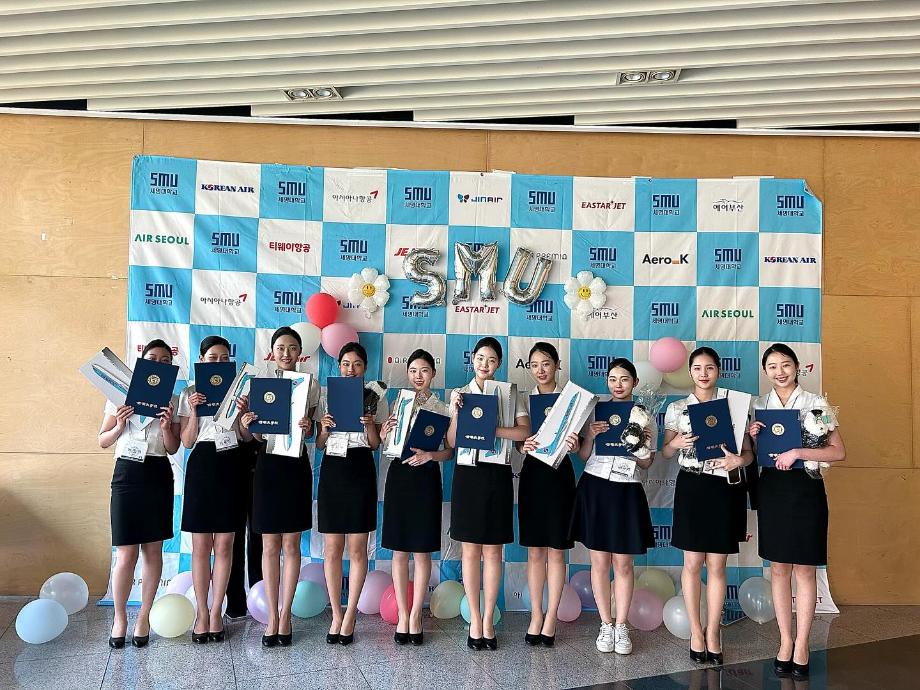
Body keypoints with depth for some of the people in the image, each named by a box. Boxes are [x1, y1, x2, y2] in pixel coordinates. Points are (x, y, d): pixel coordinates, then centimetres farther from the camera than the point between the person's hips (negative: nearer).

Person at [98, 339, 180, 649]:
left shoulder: (173, 401, 6)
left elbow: (173, 449, 5)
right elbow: (103, 441, 7)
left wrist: (166, 427, -13)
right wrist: (119, 426, -13)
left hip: (158, 476, 2)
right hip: (127, 473, -1)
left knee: (153, 550, 7)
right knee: (126, 554, -4)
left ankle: (144, 616, 21)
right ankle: (120, 617, 15)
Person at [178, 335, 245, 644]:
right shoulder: (190, 394, 6)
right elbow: (187, 441, 1)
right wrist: (194, 410, -12)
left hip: (230, 467, 0)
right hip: (201, 466, 0)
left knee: (224, 545, 3)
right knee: (201, 546, 3)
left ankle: (216, 612, 14)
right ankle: (202, 613, 15)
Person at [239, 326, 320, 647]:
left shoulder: (311, 386, 3)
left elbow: (314, 434, 5)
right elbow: (247, 437, 5)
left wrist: (307, 428, -17)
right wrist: (244, 421, -16)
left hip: (296, 467, 0)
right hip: (267, 465, 1)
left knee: (291, 545, 5)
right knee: (270, 545, 5)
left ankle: (286, 614, 16)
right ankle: (272, 615, 14)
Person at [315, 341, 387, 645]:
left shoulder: (375, 399, 6)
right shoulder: (327, 397, 10)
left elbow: (375, 444, 4)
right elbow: (319, 444, 10)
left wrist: (369, 424, -14)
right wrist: (324, 428, -9)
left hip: (361, 471, -1)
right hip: (332, 469, 2)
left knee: (357, 549, 2)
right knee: (332, 549, 4)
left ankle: (350, 615, 13)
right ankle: (336, 614, 16)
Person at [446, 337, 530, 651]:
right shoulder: (461, 394, 7)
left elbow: (524, 432, -11)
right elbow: (452, 442, 3)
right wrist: (455, 413, -14)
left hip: (498, 475, 0)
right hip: (468, 474, 1)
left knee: (493, 551, 6)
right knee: (470, 551, 5)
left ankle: (488, 620, 16)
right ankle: (475, 620, 16)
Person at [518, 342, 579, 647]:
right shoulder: (524, 400, 6)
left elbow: (576, 444, 1)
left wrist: (572, 443, -22)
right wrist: (523, 447, -16)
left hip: (559, 475, -2)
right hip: (532, 474, 2)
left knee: (556, 550, 4)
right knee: (535, 551, 7)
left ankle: (551, 619, 13)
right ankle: (536, 615, 17)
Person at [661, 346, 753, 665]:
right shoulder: (677, 408, 4)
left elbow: (749, 452, 4)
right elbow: (665, 453, 9)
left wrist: (739, 460, -18)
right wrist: (676, 443, -13)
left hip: (725, 488, 0)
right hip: (692, 487, 0)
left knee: (716, 565, 6)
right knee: (693, 563, 5)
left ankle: (712, 633, 19)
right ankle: (695, 632, 19)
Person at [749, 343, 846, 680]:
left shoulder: (816, 403, -4)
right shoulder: (758, 405, 6)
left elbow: (839, 452, -9)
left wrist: (797, 452, -20)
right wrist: (752, 437, -9)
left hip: (805, 488, -3)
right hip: (771, 487, 3)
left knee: (804, 570, 3)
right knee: (779, 568, 9)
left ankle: (801, 646, 14)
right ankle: (785, 641, 20)